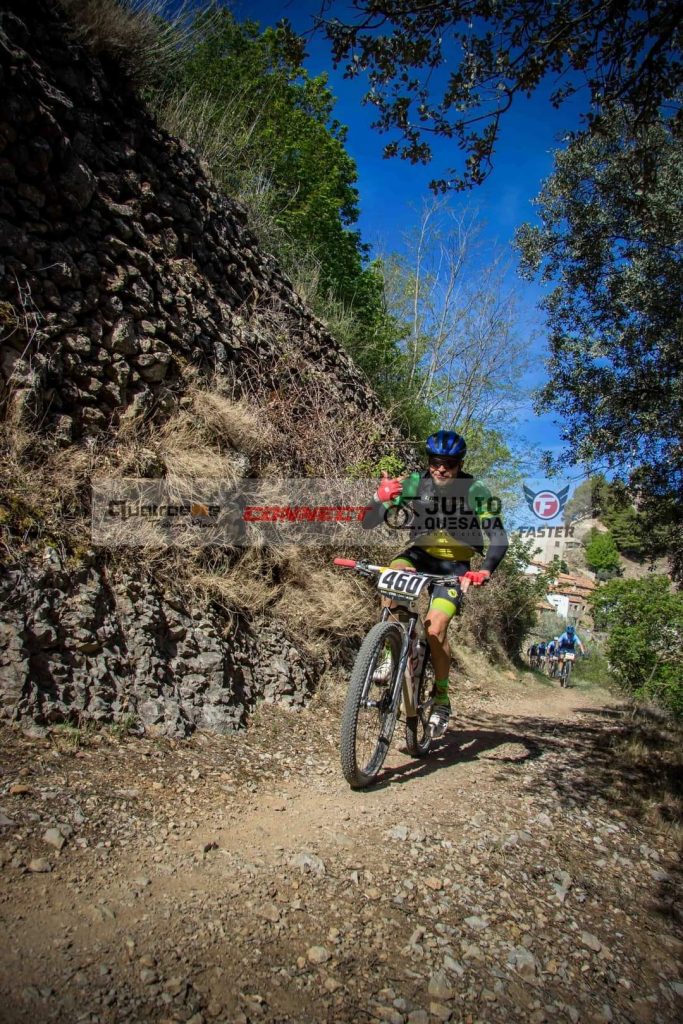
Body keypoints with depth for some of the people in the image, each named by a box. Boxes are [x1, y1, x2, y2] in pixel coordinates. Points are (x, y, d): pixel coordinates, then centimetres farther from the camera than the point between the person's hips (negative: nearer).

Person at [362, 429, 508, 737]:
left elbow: (498, 539, -22)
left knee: (435, 628, -19)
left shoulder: (475, 492, -17)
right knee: (393, 573, -33)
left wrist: (486, 571, -42)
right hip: (420, 554, 2)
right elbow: (369, 524, -19)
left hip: (454, 566, -2)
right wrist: (380, 499, -41)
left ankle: (441, 698, 6)